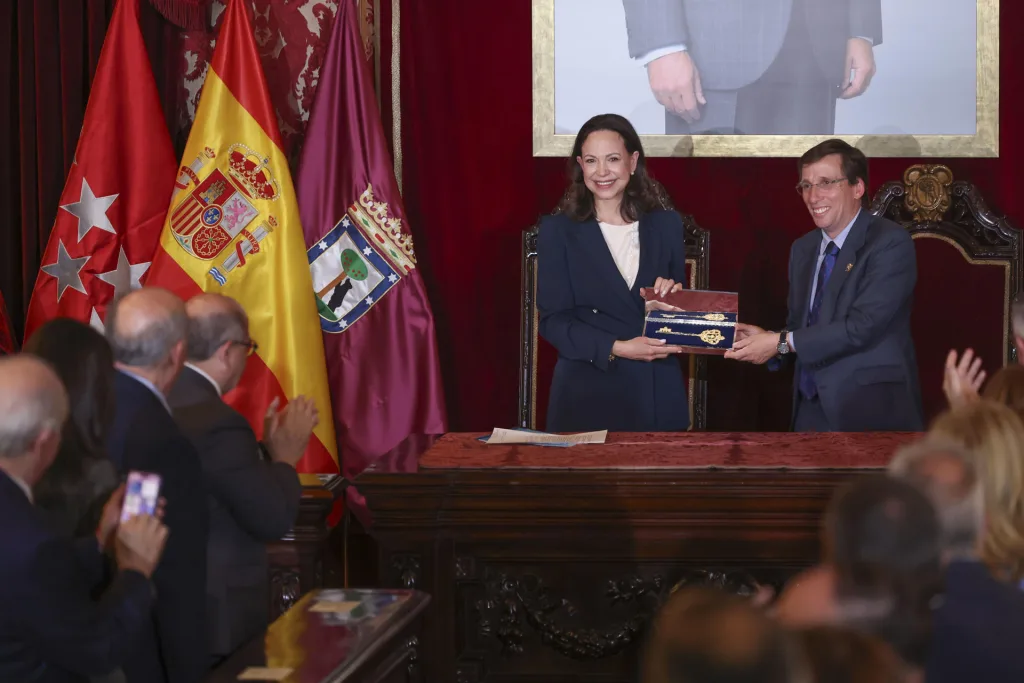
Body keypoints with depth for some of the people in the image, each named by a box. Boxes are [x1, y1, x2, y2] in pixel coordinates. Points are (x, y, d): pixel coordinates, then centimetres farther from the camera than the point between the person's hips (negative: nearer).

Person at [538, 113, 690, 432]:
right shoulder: (558, 230, -1)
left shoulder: (666, 224, 5)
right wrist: (616, 348, -18)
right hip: (587, 392, -2)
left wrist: (672, 297, -11)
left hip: (658, 392, 2)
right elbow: (553, 320, -6)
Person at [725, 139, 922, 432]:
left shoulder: (890, 242, -12)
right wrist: (767, 338, -7)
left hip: (872, 409, -6)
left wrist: (782, 343, -19)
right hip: (811, 407, 6)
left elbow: (862, 326, -20)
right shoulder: (802, 249, 11)